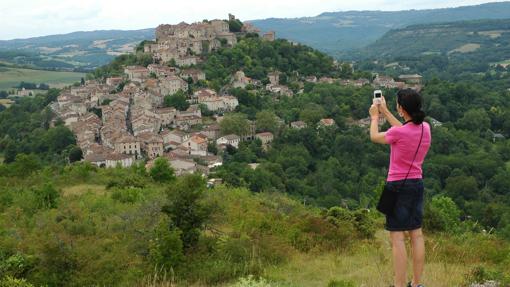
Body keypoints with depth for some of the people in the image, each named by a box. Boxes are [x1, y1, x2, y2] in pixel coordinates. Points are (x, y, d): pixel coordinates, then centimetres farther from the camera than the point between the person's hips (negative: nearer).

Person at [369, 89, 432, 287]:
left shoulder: (398, 133, -20)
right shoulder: (425, 128, -1)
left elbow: (374, 137, 0)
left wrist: (375, 117, 18)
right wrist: (385, 111, 25)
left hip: (398, 186, -7)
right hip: (417, 184, 7)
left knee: (397, 237, -2)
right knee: (416, 234, 12)